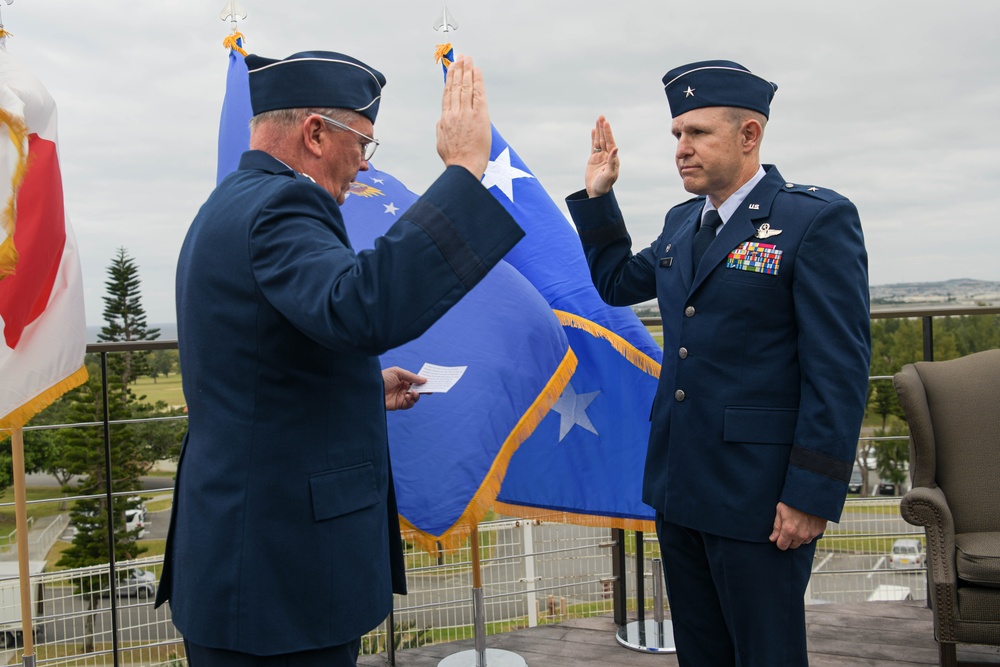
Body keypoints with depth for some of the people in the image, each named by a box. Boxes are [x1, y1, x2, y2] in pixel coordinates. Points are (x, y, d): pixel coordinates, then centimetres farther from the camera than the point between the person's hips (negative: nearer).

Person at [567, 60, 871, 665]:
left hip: (758, 498, -7)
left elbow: (841, 367, -15)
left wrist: (812, 495, -18)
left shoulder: (818, 219, -11)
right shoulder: (682, 223, 12)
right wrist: (598, 196, 15)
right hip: (679, 485, 7)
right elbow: (616, 283, 27)